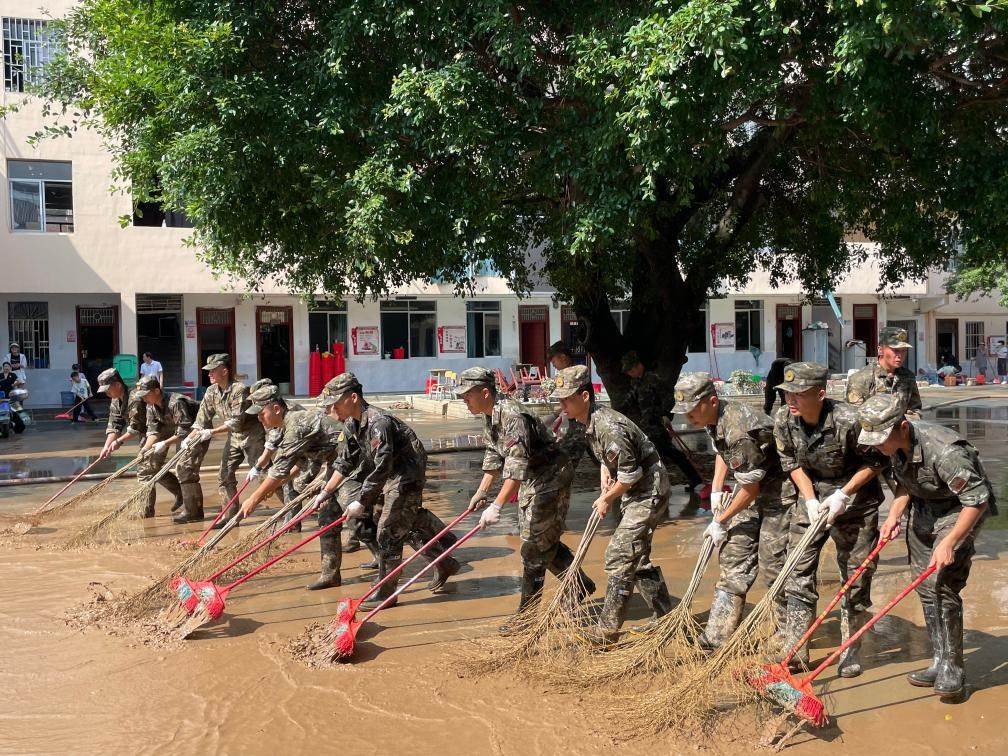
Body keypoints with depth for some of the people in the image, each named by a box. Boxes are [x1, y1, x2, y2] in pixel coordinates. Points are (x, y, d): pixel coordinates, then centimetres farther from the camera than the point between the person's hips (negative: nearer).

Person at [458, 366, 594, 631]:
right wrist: (481, 492, 12)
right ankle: (581, 586, 34)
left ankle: (526, 614, 11)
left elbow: (516, 466, -35)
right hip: (530, 484, 10)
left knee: (534, 547, -2)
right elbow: (494, 457, 14)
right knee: (545, 542, 18)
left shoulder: (512, 416, -28)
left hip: (549, 482, -10)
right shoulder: (489, 417, 3)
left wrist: (497, 506, -37)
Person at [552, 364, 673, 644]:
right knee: (637, 556, 17)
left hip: (648, 493, -11)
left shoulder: (608, 427, -28)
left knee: (619, 556, -8)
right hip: (636, 493, 11)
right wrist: (605, 474, -1)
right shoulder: (591, 422, 3)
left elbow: (630, 474, -26)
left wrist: (606, 499, -12)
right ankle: (664, 617, 30)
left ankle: (608, 629, 1)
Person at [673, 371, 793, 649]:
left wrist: (720, 521, -13)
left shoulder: (739, 430, -31)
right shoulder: (713, 418, -2)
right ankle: (717, 636, 9)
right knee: (733, 556, 6)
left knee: (772, 561, -6)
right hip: (752, 489, 9)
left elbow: (750, 489, -23)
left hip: (779, 491, -9)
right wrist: (716, 491, 12)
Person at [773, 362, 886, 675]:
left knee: (856, 576, 5)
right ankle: (796, 652, 7)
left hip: (855, 499, -3)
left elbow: (875, 460, -13)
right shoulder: (783, 420, -14)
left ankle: (851, 651, 24)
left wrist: (842, 495, -18)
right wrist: (810, 499, -10)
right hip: (812, 496, 4)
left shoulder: (848, 420, -28)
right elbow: (791, 462, 0)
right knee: (799, 572, -1)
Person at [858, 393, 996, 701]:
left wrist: (949, 542, -30)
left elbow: (976, 499, -29)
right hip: (924, 509, 8)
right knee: (925, 588, 7)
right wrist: (894, 514, -4)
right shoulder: (895, 446, -10)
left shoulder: (944, 451, -35)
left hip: (961, 510, -8)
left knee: (941, 585, -16)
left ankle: (953, 669, -1)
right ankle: (939, 663, 19)